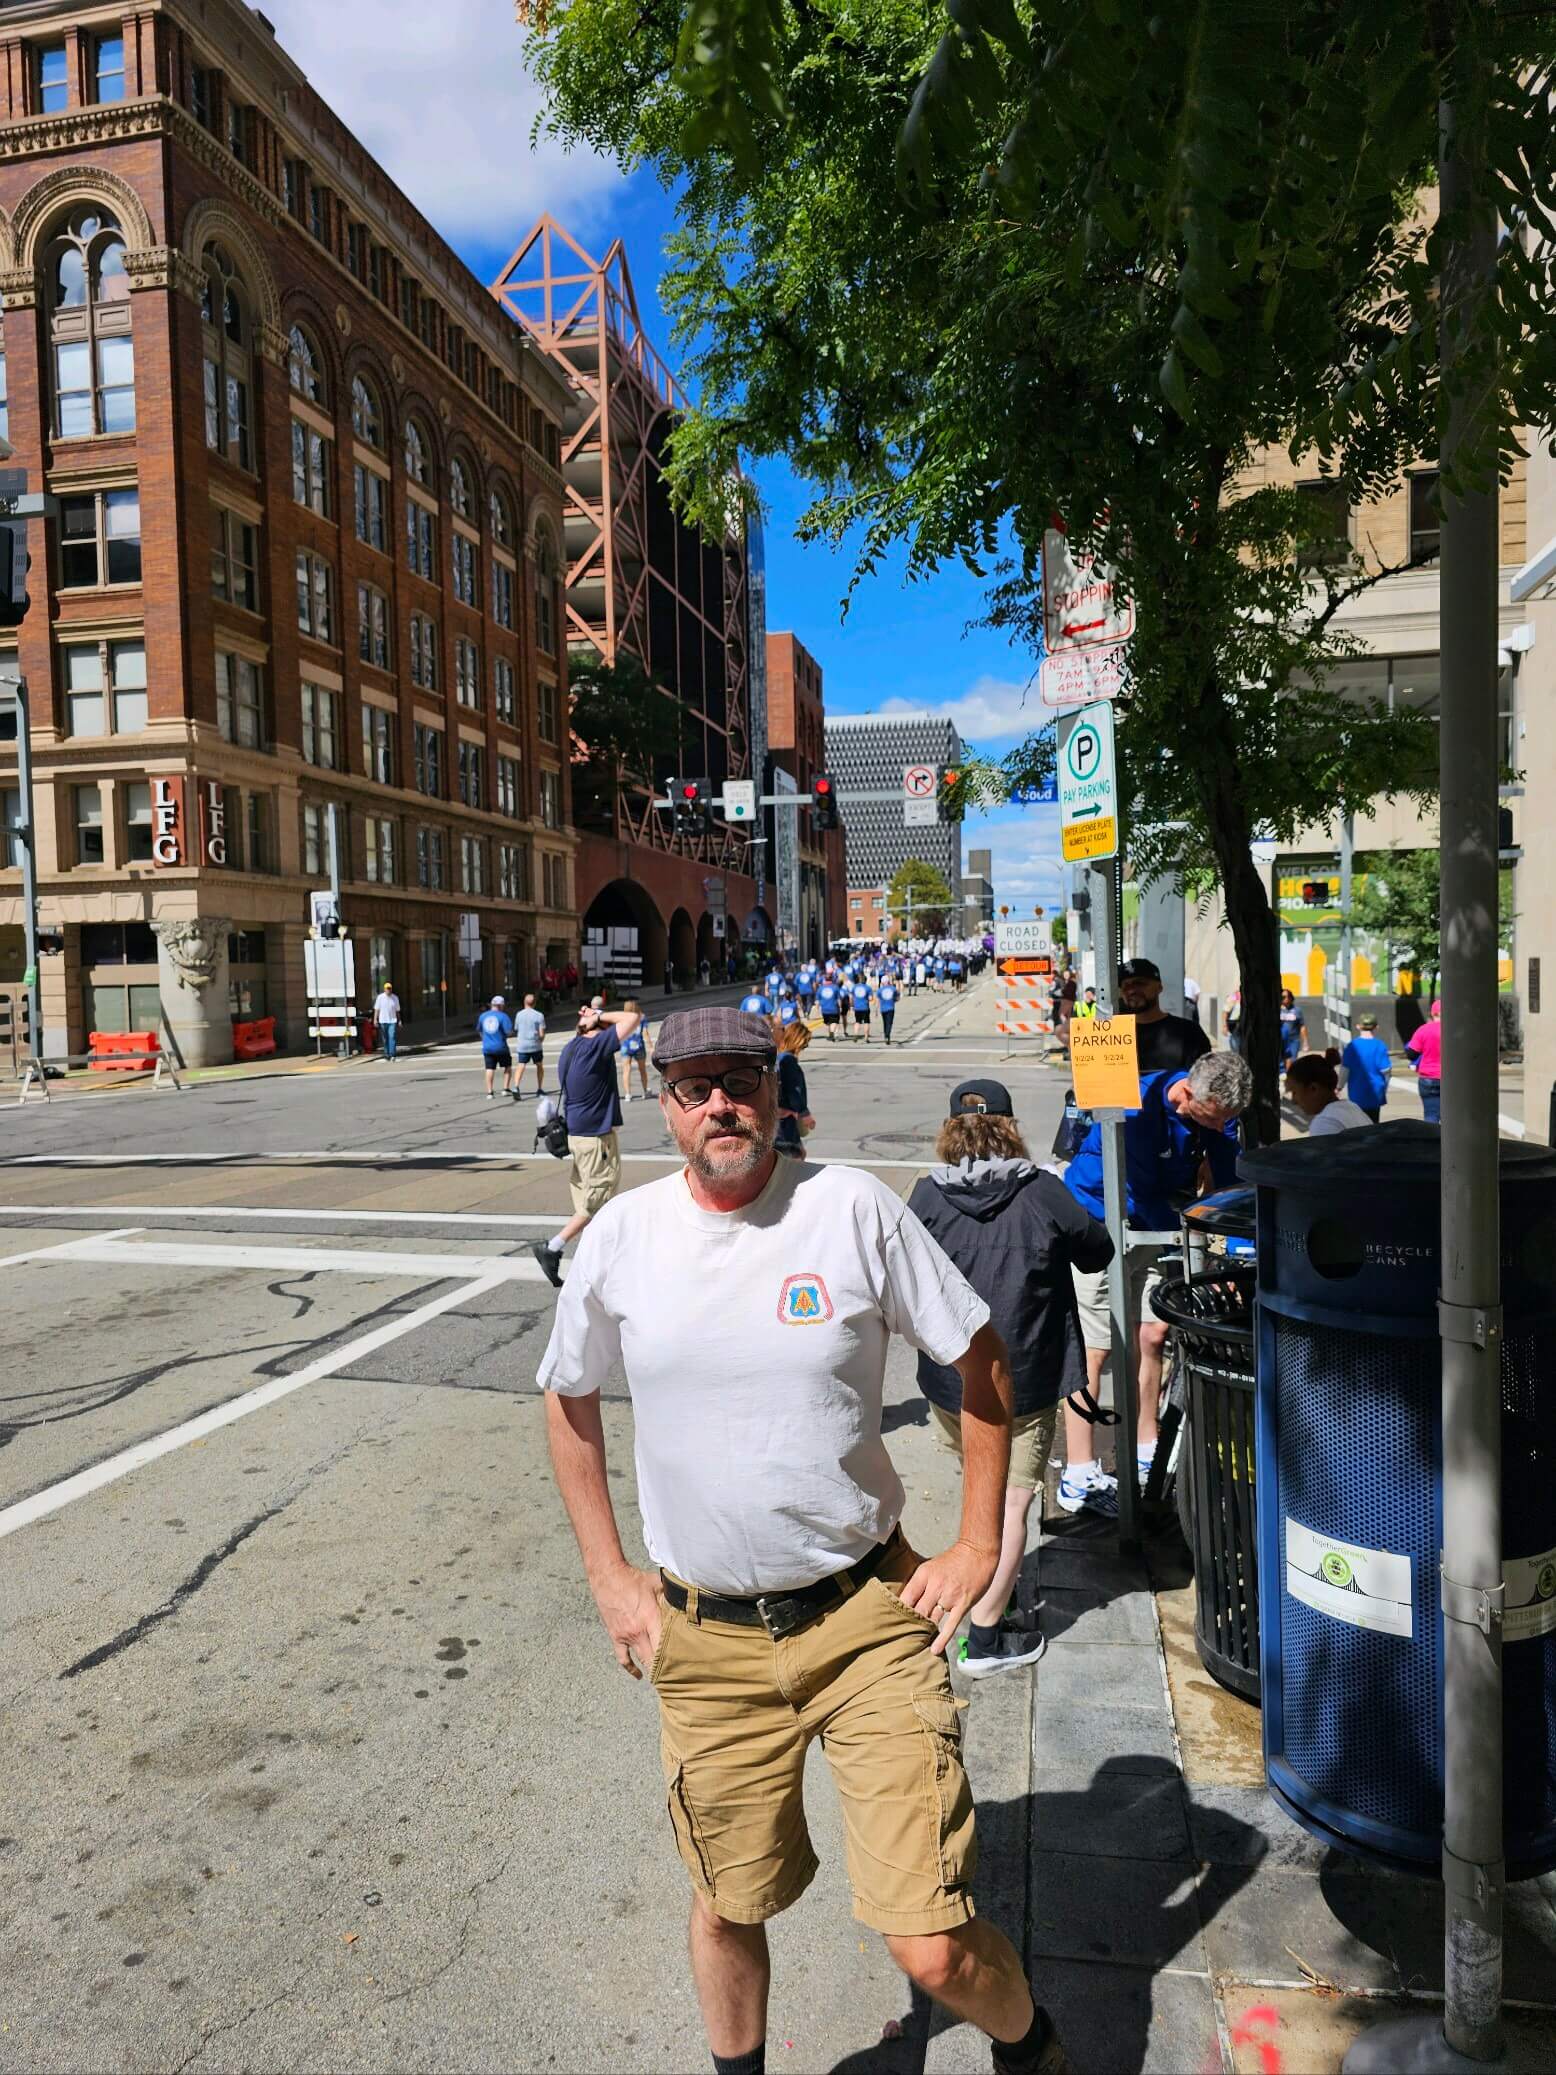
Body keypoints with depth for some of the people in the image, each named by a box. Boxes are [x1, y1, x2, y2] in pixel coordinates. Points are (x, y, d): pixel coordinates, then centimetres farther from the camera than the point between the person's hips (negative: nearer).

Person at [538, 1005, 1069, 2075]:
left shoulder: (854, 1207, -12)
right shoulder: (622, 1235, -5)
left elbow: (982, 1360, -1)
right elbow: (570, 1401, 11)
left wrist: (978, 1549, -1)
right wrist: (609, 1576, 8)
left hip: (869, 1618, -2)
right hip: (706, 1640, 2)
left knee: (933, 1950, 0)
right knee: (729, 1908, 20)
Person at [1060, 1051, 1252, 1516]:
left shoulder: (1214, 1108, -9)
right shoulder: (1138, 1108, -30)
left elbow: (1230, 1180, -6)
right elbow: (1144, 1196, -25)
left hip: (1151, 1221, 7)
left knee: (1152, 1333, 8)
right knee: (1092, 1348, -6)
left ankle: (1145, 1454, 25)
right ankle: (1079, 1477, 0)